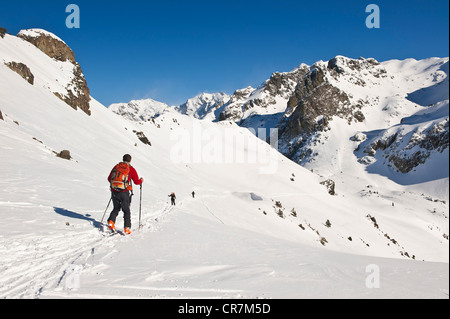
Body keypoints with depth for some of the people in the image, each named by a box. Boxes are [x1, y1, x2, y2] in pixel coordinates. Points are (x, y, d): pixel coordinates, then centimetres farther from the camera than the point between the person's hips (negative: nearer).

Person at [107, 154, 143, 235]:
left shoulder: (116, 166, 9)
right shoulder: (131, 169, -1)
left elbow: (109, 179, 15)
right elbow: (137, 182, 0)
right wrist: (141, 180, 22)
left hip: (114, 192, 3)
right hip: (124, 192, -3)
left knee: (116, 208, 21)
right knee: (126, 210, 11)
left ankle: (111, 221, -2)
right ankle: (127, 228, 5)